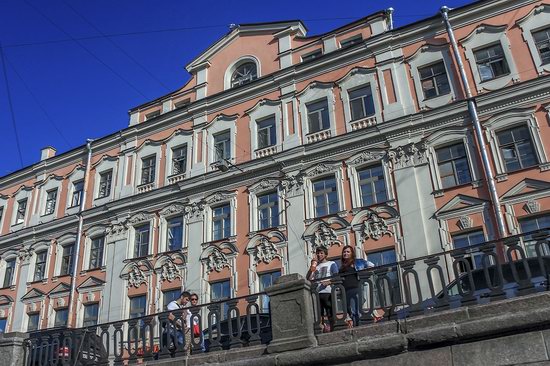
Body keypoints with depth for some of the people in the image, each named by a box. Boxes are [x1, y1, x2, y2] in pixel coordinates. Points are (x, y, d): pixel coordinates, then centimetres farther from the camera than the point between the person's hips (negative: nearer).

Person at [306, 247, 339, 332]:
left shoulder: (331, 264, 13)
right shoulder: (315, 266, 24)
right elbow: (308, 279, 13)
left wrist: (328, 282, -17)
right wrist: (312, 267, 3)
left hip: (327, 292, -4)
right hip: (317, 293, 4)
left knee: (330, 314, -8)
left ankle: (331, 328, -7)